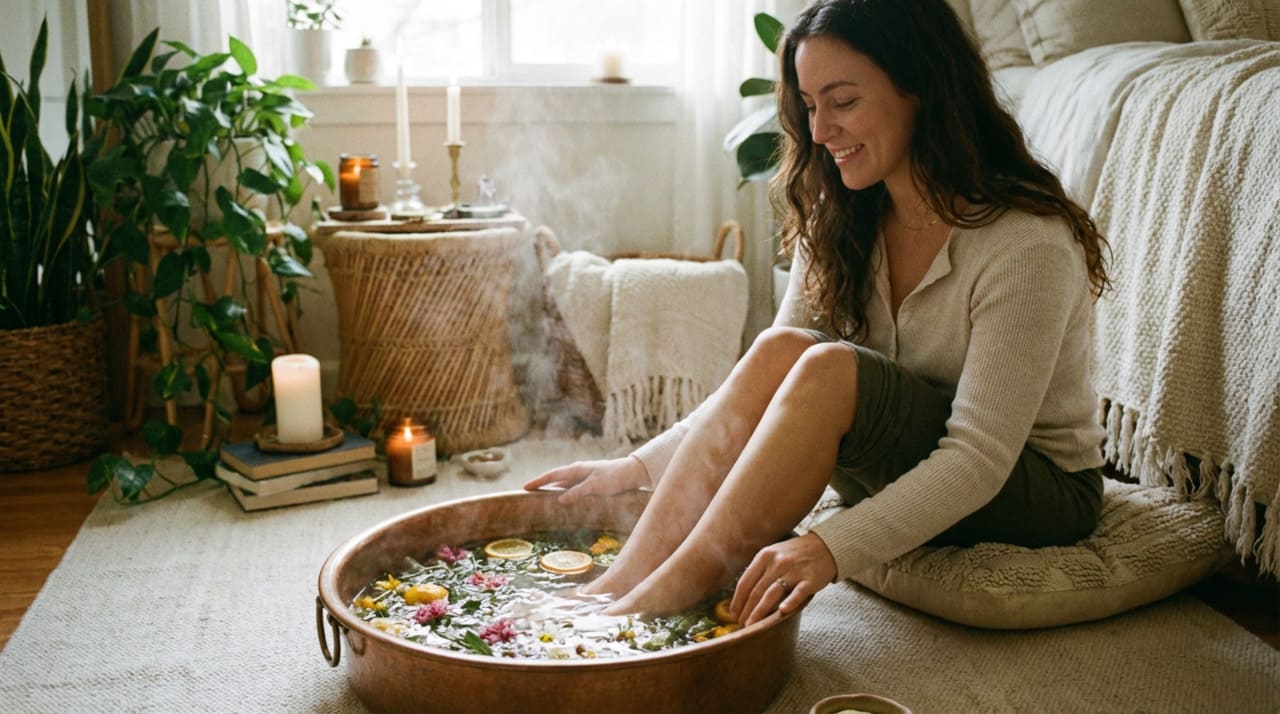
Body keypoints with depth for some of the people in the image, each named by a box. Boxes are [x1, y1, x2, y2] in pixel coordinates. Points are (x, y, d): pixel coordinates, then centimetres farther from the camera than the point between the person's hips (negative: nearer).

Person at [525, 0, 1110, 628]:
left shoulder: (1028, 244, -23)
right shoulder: (840, 222, -2)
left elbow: (980, 458, -27)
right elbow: (766, 391, -1)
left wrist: (833, 549, -39)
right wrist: (639, 467, -13)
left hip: (1041, 494, -5)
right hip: (903, 479, 5)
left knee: (830, 367, -31)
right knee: (780, 350, -24)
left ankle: (665, 598, -30)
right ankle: (621, 583, -27)